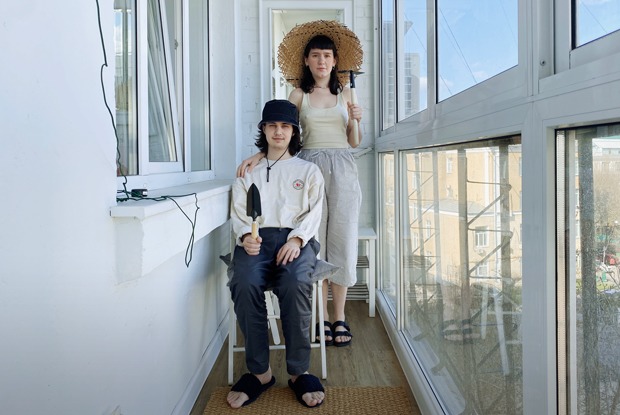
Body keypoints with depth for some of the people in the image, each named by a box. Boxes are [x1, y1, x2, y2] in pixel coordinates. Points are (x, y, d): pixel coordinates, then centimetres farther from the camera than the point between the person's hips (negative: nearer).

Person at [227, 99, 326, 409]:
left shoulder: (308, 170, 21)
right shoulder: (248, 171, 25)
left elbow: (313, 212, 8)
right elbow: (238, 212, 14)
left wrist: (296, 239, -12)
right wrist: (245, 236, -9)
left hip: (295, 239, -1)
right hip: (256, 239, 1)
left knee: (295, 284, -35)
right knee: (245, 284, -33)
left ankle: (299, 372, -22)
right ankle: (260, 372, -20)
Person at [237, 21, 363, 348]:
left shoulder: (344, 94, 15)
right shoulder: (299, 95, 10)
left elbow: (354, 142, 15)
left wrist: (355, 120, -4)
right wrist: (257, 156, -15)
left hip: (342, 168, 1)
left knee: (342, 241, -1)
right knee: (314, 242, -1)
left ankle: (340, 317, 8)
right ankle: (322, 318, 8)